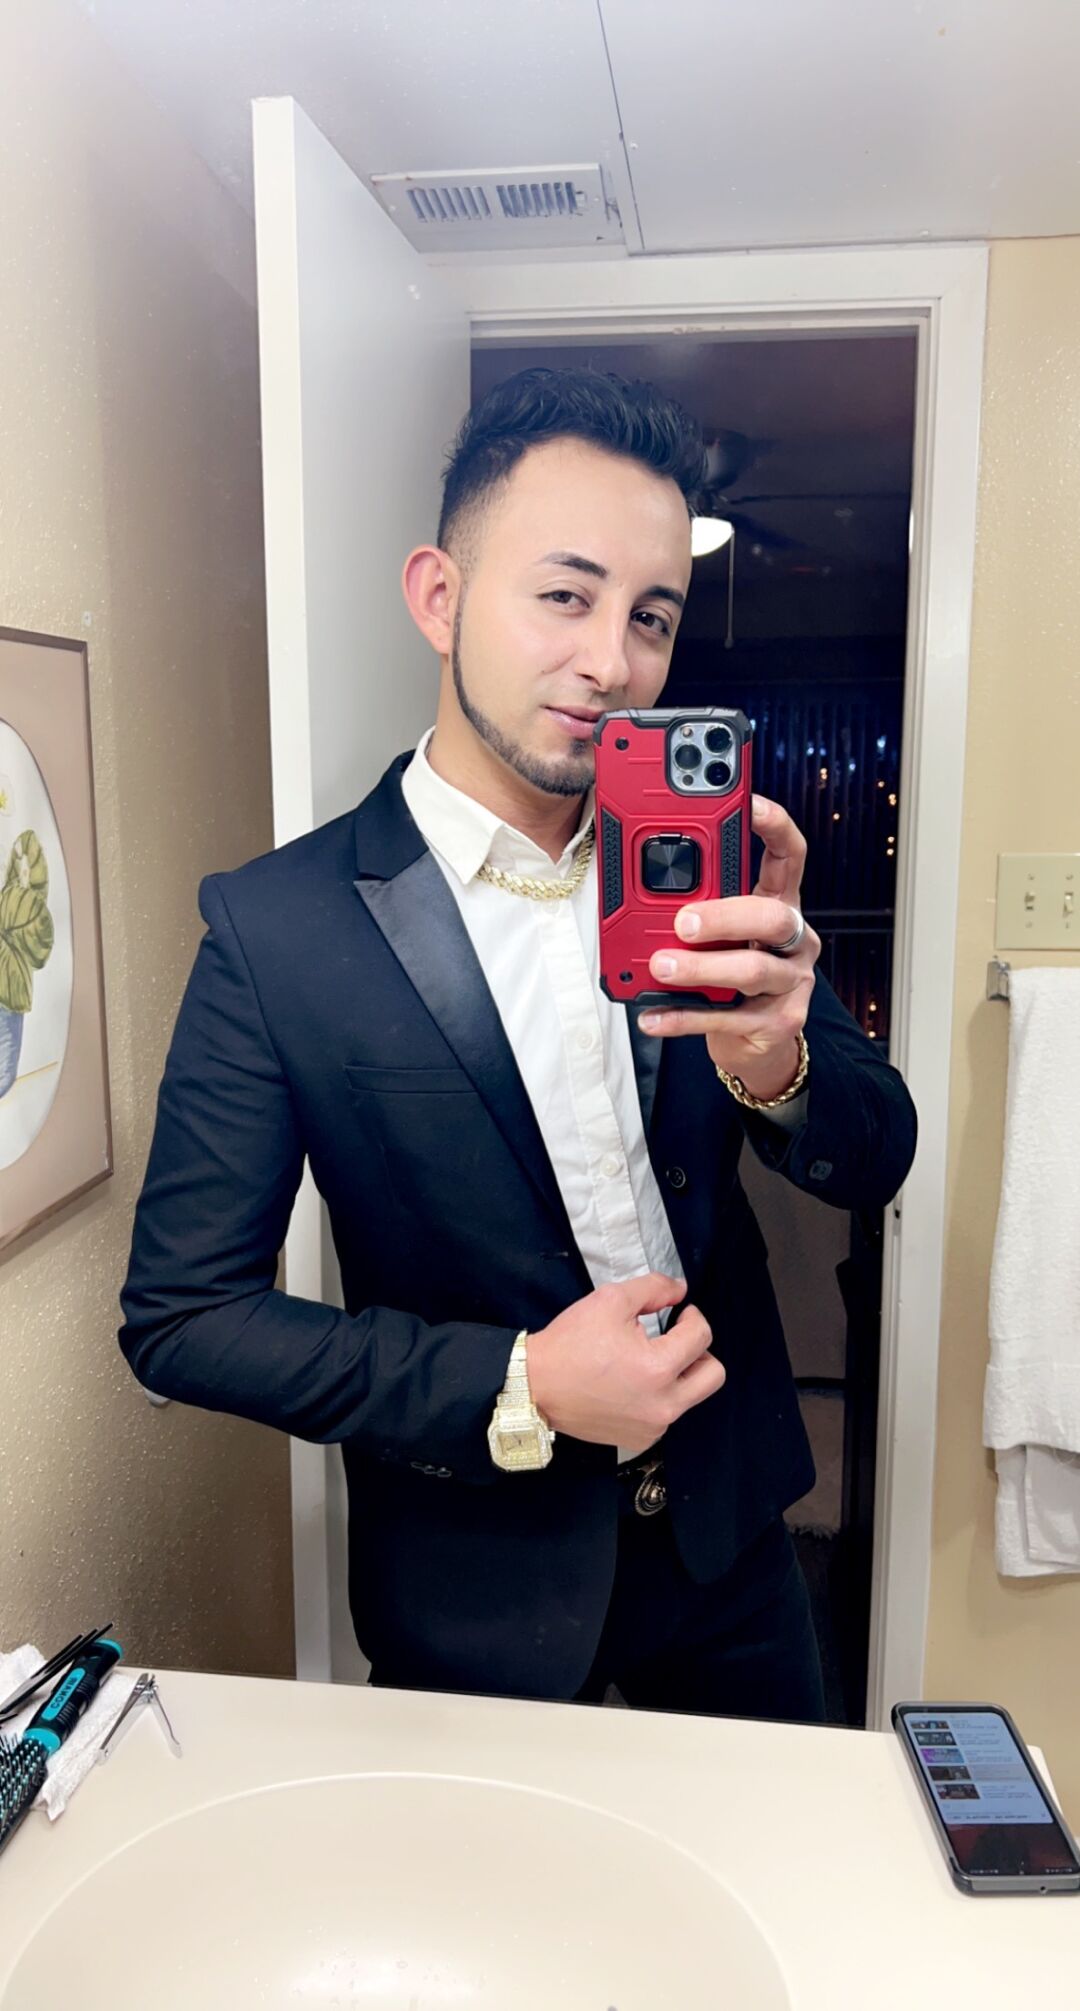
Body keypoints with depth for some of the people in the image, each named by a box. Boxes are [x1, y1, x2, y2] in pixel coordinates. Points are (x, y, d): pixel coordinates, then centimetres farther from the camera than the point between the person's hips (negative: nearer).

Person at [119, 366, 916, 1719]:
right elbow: (180, 1314, -15)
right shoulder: (275, 927, -19)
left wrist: (774, 1064, -30)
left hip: (728, 1535, 4)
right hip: (476, 1594, -3)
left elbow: (874, 1162, -7)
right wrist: (514, 1389, -24)